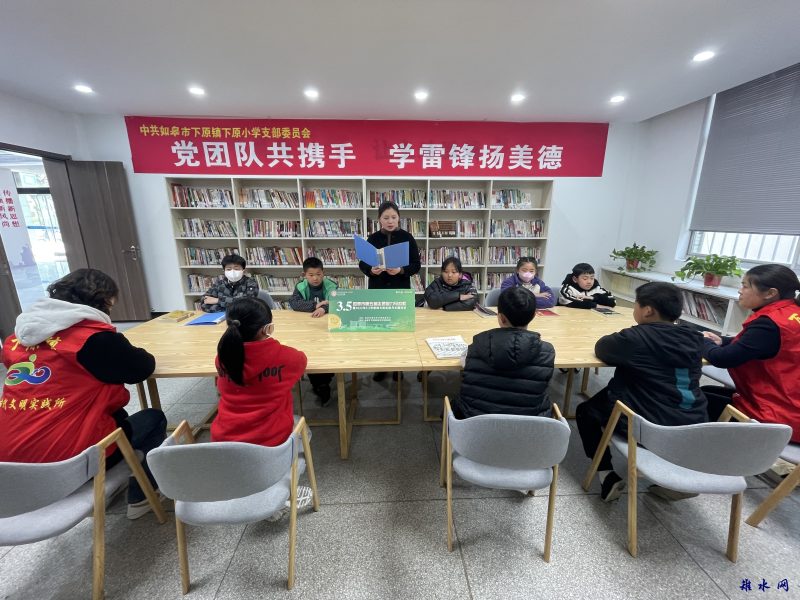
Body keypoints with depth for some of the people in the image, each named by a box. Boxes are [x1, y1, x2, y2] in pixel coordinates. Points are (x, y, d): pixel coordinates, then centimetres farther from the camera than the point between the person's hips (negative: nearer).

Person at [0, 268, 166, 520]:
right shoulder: (94, 334, -17)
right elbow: (142, 367, -8)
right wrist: (124, 350, 12)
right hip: (68, 461, -8)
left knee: (116, 415, 28)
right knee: (154, 419, 14)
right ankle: (140, 498, 21)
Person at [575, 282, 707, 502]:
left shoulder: (636, 337, -17)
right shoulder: (693, 339, 1)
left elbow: (601, 348, -2)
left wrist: (625, 350, 17)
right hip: (692, 426, 6)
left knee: (586, 411, 16)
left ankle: (607, 475, 9)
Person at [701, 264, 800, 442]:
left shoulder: (770, 324, -25)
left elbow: (722, 359, -22)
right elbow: (752, 343, 17)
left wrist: (704, 342, -3)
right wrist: (721, 341, 3)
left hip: (777, 416, -9)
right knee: (707, 392, 19)